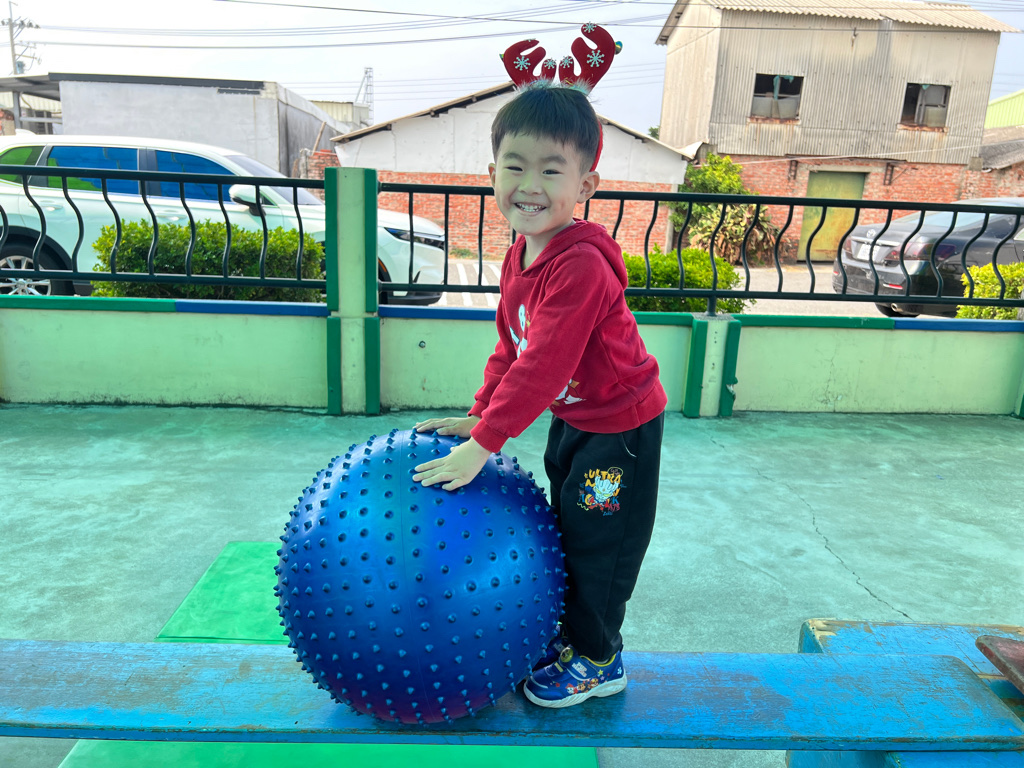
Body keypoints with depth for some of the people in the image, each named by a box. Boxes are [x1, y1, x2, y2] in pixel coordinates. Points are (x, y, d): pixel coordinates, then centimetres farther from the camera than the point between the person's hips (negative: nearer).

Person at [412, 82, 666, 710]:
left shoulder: (582, 264, -31)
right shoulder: (520, 255, -1)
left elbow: (544, 365, -33)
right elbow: (512, 347, 7)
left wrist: (485, 441, -30)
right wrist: (479, 415, 4)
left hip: (620, 426, -9)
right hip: (571, 418, 9)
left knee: (597, 541, 6)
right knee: (566, 529, 22)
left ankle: (600, 661, 30)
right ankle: (572, 632, 44)